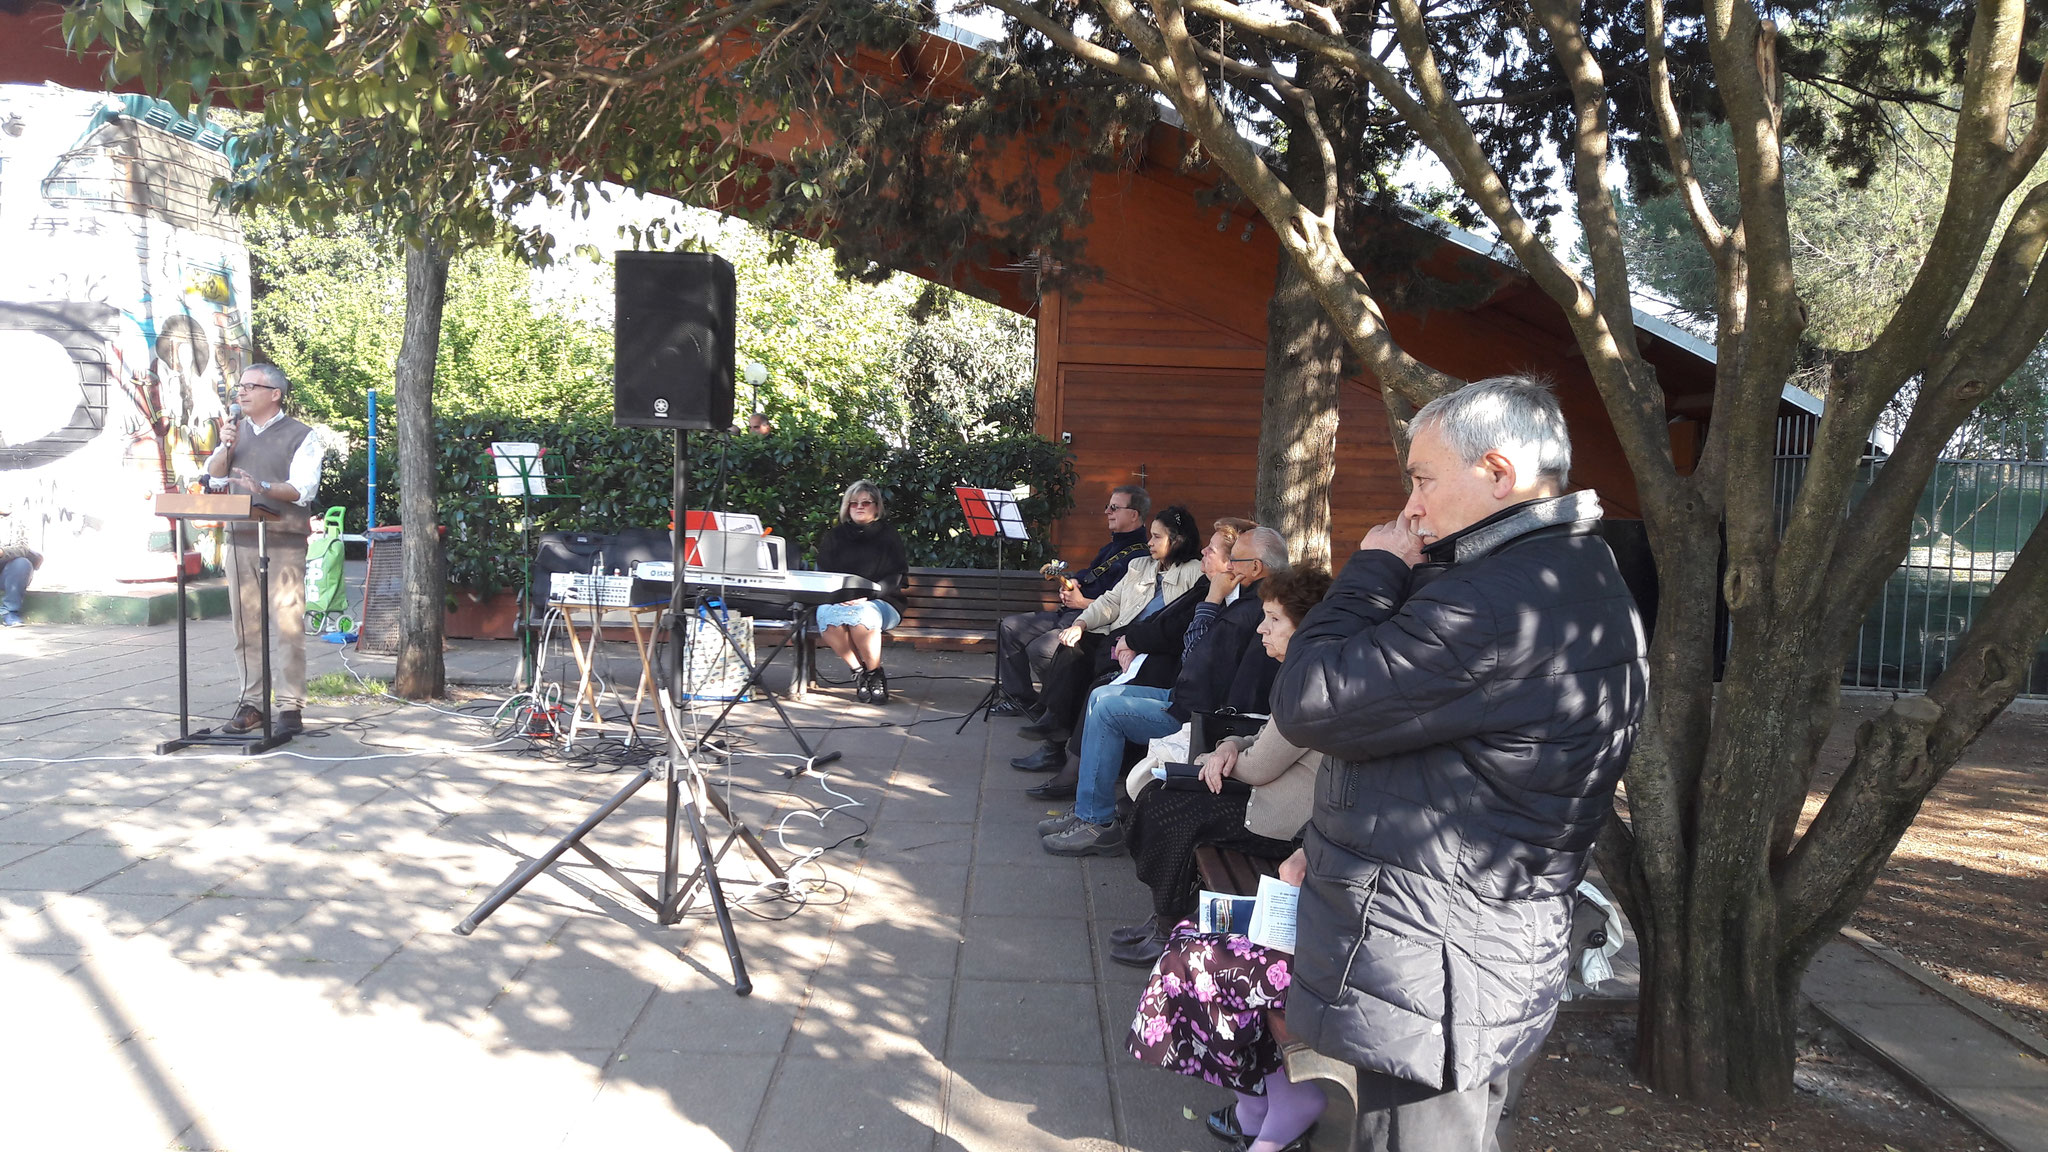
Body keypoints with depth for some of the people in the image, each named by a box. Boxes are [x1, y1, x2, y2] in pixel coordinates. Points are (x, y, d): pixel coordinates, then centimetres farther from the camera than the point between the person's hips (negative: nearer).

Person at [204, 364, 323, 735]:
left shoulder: (300, 436, 0)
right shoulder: (237, 430, 17)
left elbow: (302, 489, -11)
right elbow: (213, 474, 13)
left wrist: (263, 487, -27)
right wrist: (225, 447, -4)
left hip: (284, 541, -6)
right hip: (240, 538, 6)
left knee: (287, 626, -8)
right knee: (246, 627, 8)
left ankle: (290, 707, -4)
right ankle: (252, 704, 15)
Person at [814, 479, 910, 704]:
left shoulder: (888, 536, 9)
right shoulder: (833, 537, 17)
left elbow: (897, 578, -2)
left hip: (881, 603, -2)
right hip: (839, 601, 2)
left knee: (861, 613, -38)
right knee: (826, 613, -33)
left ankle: (876, 675, -17)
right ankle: (858, 672, -18)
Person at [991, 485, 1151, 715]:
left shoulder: (1139, 556, -15)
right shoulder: (1112, 547, 20)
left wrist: (1083, 602, -16)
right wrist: (1071, 583, 8)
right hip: (1068, 614, 11)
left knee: (1039, 649, -29)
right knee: (1009, 627, 6)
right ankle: (1020, 697, 11)